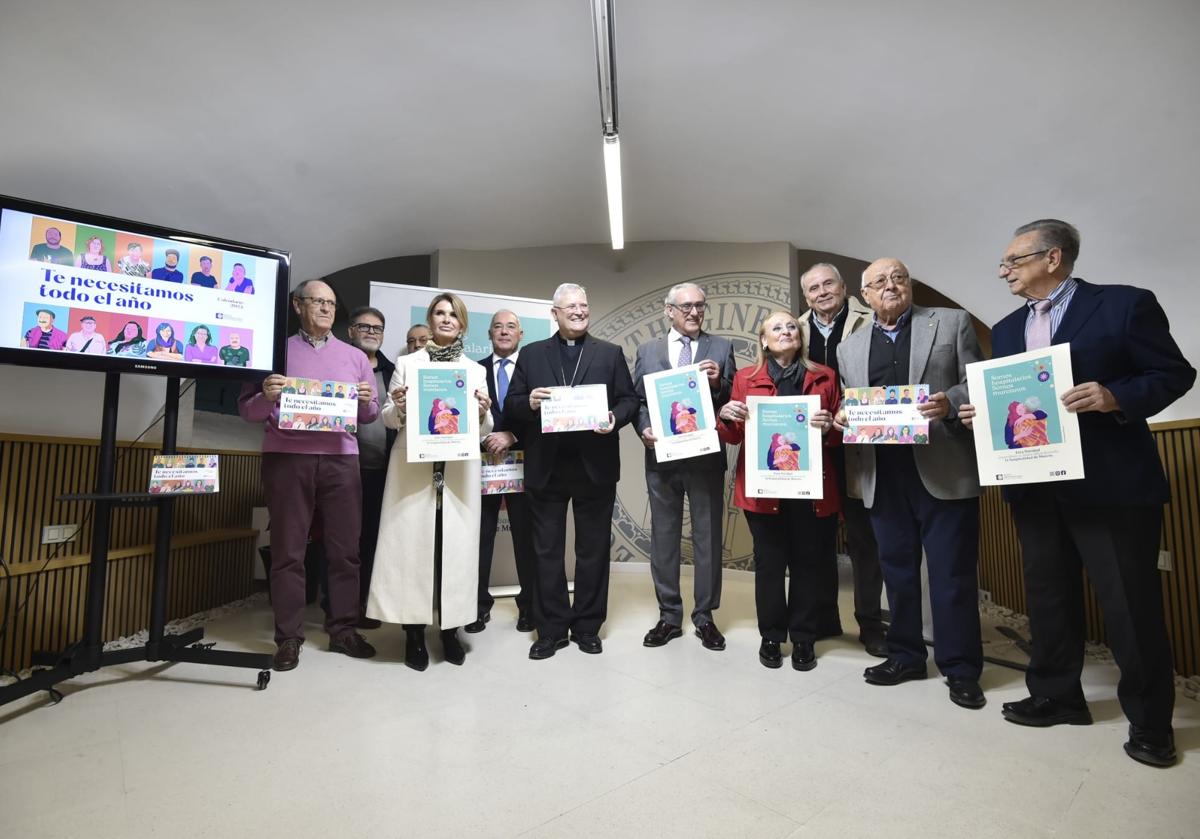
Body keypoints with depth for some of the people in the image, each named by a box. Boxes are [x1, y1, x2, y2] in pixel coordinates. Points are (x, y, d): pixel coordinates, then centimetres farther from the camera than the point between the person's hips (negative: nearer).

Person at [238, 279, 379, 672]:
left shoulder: (355, 356, 15)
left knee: (344, 549, 3)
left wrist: (368, 401, -7)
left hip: (340, 459, 2)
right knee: (288, 550, 3)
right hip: (287, 458, -1)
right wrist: (266, 396, -14)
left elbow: (370, 416, 14)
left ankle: (343, 629, 15)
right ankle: (288, 638, 12)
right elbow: (247, 410, 6)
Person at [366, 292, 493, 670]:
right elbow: (388, 418, 9)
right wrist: (398, 407, -12)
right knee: (412, 542, -1)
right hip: (413, 467, -1)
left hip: (459, 470, 1)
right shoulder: (407, 364, 9)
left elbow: (483, 430, 10)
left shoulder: (475, 370, 12)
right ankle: (414, 633, 11)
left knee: (456, 544, 1)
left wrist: (483, 413, -12)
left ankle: (450, 630, 15)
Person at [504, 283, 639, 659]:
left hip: (594, 466, 0)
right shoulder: (531, 354, 9)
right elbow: (511, 406, 5)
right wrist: (530, 403, -16)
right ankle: (552, 628, 22)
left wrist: (615, 419, -16)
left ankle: (587, 626, 25)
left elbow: (629, 400, 4)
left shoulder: (610, 353, 8)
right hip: (545, 468, 1)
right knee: (547, 551, 8)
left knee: (593, 551, 9)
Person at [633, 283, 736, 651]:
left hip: (707, 456, -1)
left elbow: (734, 400, 2)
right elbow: (637, 400, 8)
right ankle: (669, 615, 23)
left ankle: (704, 616, 21)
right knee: (663, 538, 9)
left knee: (708, 537, 7)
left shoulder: (721, 348, 6)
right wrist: (644, 429, -10)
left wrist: (718, 383, -17)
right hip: (662, 456, 1)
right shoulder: (647, 350, 10)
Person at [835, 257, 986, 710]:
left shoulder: (952, 323, 8)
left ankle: (960, 668, 19)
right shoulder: (849, 347, 15)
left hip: (943, 471, -3)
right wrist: (843, 419, -5)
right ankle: (905, 654, 27)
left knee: (953, 573, 3)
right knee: (897, 570, 12)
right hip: (883, 477, 3)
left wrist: (949, 403, -17)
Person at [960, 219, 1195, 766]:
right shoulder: (1006, 329, 13)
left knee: (1131, 604, 4)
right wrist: (984, 412, -5)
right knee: (1049, 598, 14)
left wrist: (1116, 397, -21)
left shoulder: (1125, 304, -3)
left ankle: (1150, 721, 24)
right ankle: (1055, 696, 29)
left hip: (1111, 482, -5)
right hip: (1035, 485, 6)